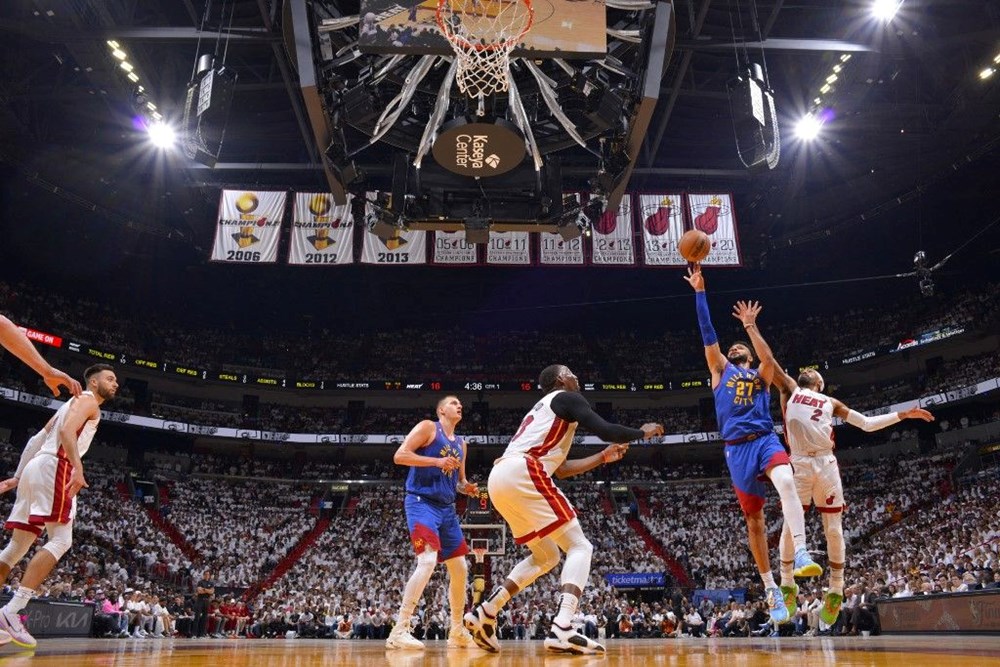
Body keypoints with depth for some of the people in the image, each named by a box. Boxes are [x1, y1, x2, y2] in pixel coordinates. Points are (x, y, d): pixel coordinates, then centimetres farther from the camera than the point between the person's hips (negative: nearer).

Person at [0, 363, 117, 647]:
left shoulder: (72, 403, 29)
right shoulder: (87, 400, 1)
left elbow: (35, 440, 27)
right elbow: (67, 430, -18)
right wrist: (78, 468, -28)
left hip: (35, 468, 10)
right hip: (54, 467, -10)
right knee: (60, 541, -12)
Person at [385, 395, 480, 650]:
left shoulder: (461, 444, 18)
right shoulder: (427, 427, -3)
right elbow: (399, 456, -14)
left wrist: (467, 487, 3)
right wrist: (437, 461, -20)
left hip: (447, 508, 9)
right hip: (421, 502, -8)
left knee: (460, 569, 9)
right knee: (427, 561, -25)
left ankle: (457, 632, 22)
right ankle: (399, 631, -22)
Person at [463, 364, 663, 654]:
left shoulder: (544, 409, 35)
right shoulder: (567, 398, 8)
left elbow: (559, 468, 36)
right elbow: (606, 430, -4)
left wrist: (603, 457, 37)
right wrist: (642, 432, 14)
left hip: (499, 478, 9)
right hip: (521, 473, -9)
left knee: (546, 555, 21)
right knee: (579, 547, -3)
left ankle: (484, 613, 15)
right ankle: (562, 630, -20)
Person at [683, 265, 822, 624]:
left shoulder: (761, 374, 19)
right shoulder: (720, 370, 18)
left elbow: (769, 358, -5)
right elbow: (708, 334, 10)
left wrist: (750, 327, -10)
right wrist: (699, 292, 4)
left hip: (766, 440, 0)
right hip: (737, 449, 1)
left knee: (786, 482, -32)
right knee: (754, 519, 3)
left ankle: (801, 554, -41)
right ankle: (770, 589, 11)